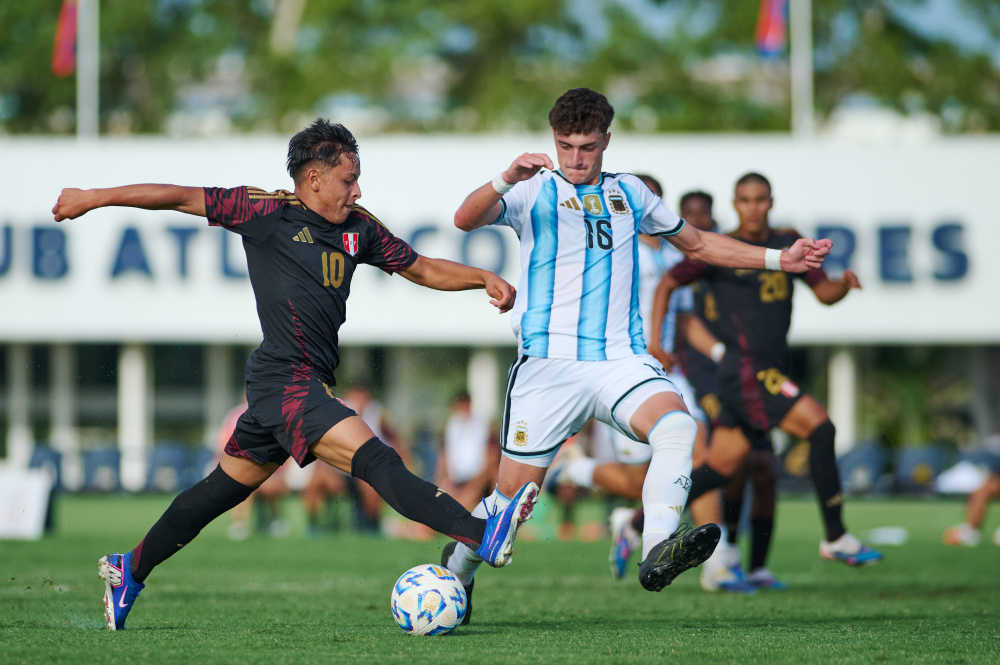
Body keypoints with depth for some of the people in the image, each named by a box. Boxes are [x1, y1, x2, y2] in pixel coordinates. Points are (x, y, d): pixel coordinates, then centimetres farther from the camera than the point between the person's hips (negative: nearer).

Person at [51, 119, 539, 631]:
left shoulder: (359, 228, 12)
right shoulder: (268, 212, -7)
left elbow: (421, 268, 20)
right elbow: (181, 198, -3)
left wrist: (483, 277, 5)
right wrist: (94, 199, -1)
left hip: (311, 384, 9)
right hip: (286, 381, -9)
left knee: (225, 488, 18)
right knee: (376, 460, -21)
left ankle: (129, 571, 31)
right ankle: (482, 535, -35)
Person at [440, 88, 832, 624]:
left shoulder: (630, 194, 18)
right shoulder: (535, 192, 4)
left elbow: (697, 243, 31)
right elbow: (466, 219, -14)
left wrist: (779, 258, 24)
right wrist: (506, 181, -34)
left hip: (622, 360, 3)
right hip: (549, 363, -3)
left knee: (677, 426, -29)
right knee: (513, 494, -1)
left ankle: (658, 553, -42)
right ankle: (457, 568, 28)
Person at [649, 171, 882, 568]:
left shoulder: (789, 244, 12)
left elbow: (825, 293, 12)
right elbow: (667, 284, 4)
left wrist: (844, 283, -10)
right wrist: (655, 340, -4)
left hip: (772, 370, 7)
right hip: (746, 370, -7)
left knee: (721, 468, 10)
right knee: (819, 427, -19)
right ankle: (836, 538, -13)